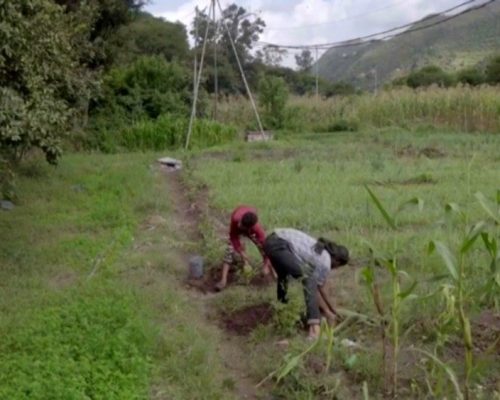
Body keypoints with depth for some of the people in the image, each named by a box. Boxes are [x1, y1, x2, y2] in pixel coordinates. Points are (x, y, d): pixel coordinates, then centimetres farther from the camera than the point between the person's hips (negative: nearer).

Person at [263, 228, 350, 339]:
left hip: (271, 240, 10)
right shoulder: (325, 263, 1)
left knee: (284, 275, 34)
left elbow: (319, 286, 34)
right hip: (279, 246, -10)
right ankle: (314, 324, -17)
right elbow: (316, 288, 5)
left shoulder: (320, 252, 26)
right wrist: (327, 312, 16)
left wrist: (330, 308, 40)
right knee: (309, 279, -11)